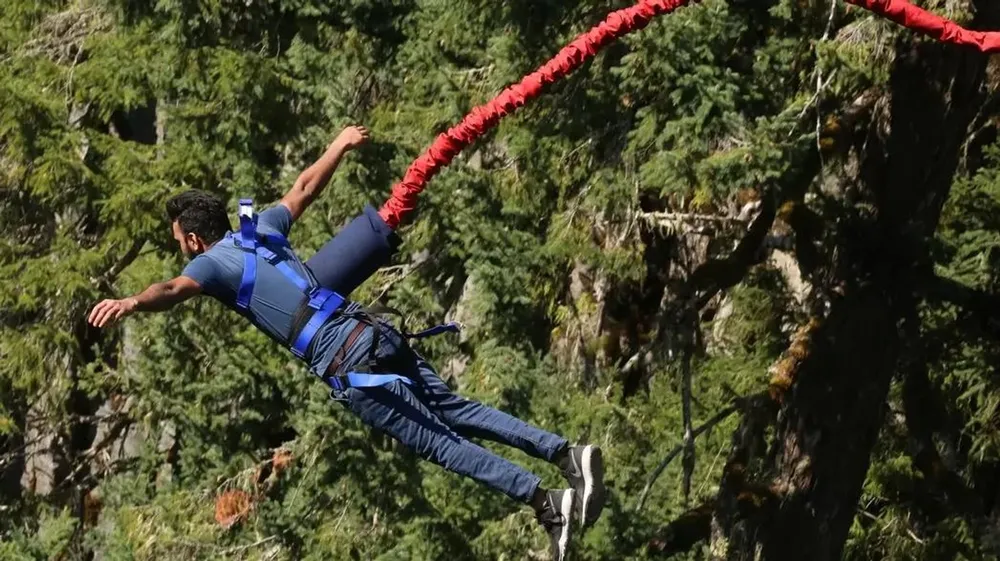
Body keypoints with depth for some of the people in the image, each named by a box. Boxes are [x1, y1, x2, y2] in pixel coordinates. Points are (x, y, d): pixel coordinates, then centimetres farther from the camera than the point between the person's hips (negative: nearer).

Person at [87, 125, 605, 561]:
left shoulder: (213, 262, 2)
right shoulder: (262, 229, 21)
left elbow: (175, 289, -21)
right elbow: (304, 189, 36)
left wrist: (131, 303, -39)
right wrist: (339, 147, 52)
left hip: (346, 364, -7)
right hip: (376, 335, 7)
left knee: (439, 443, -6)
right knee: (457, 412, 12)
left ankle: (548, 503, -12)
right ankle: (566, 452, 2)